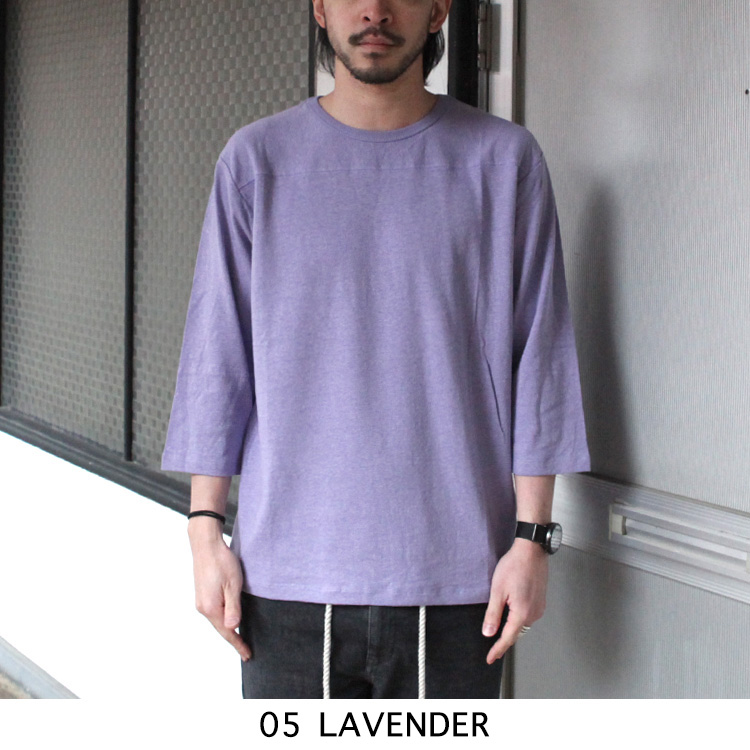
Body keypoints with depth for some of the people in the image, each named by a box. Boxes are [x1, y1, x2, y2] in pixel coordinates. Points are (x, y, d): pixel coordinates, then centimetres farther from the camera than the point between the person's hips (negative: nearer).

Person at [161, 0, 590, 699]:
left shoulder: (503, 160, 3)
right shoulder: (256, 160, 5)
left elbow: (537, 360, 3)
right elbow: (216, 358, 6)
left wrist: (531, 536, -2)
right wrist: (206, 530, 1)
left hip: (452, 570, 0)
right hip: (288, 572, 1)